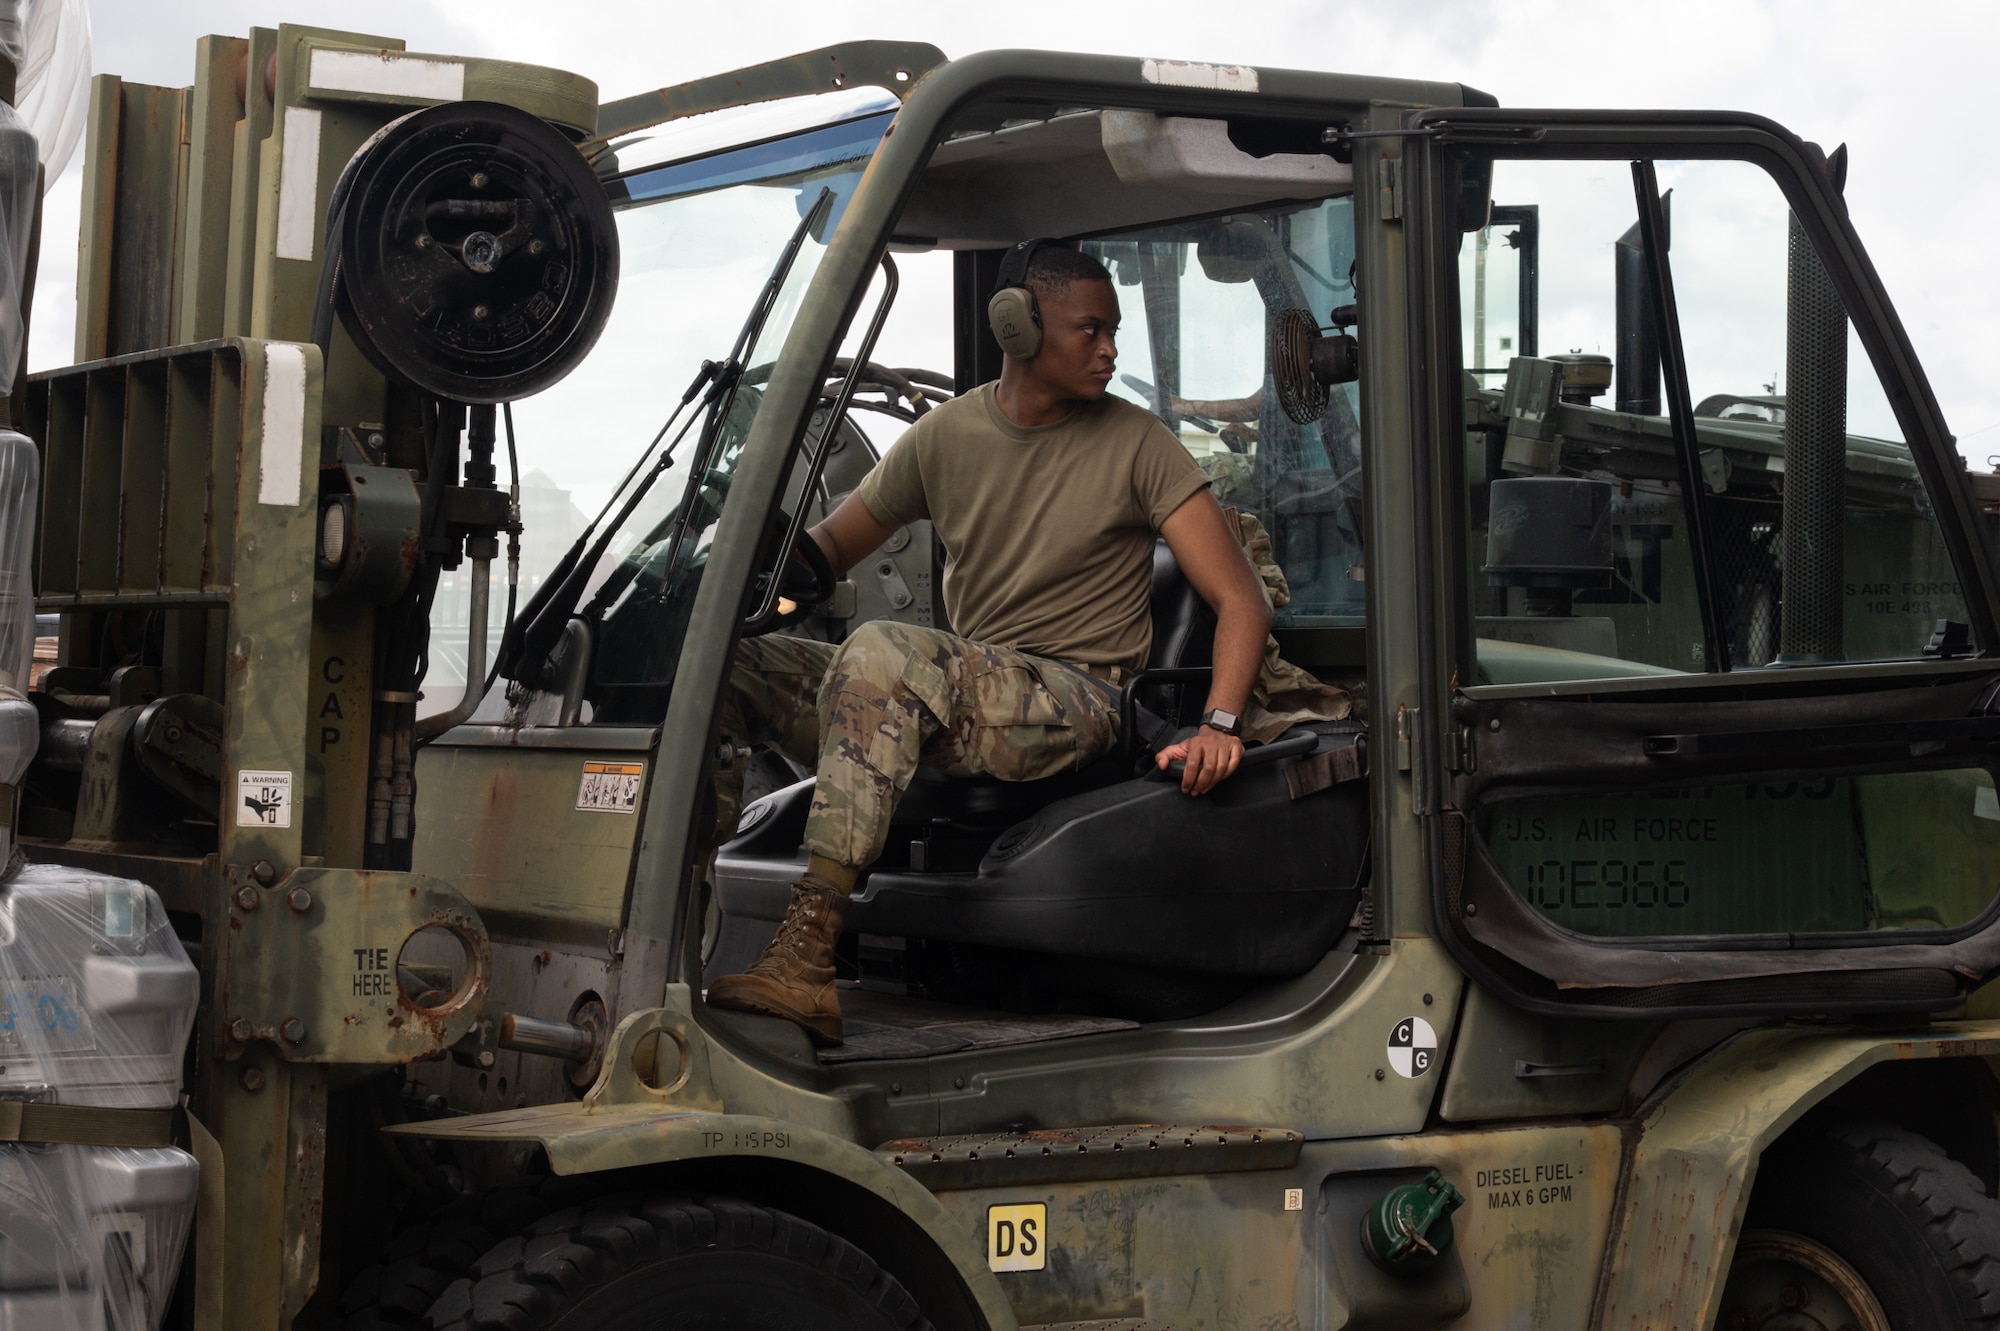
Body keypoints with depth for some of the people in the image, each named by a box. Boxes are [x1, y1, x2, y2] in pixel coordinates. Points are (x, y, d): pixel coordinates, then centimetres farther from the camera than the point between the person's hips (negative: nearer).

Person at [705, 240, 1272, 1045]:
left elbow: (1239, 597, -5)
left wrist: (1219, 724, -23)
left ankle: (804, 962, -41)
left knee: (881, 654, -34)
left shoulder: (1135, 445, -1)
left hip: (1073, 702, -5)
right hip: (965, 697, 5)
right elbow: (828, 549, 19)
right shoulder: (947, 435, 10)